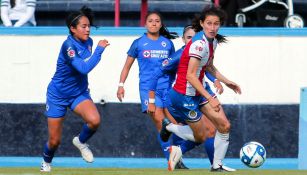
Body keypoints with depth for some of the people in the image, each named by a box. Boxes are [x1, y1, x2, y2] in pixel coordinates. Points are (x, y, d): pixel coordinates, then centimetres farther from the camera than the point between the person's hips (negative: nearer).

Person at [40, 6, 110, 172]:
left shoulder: (88, 42, -5)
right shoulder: (69, 45, -26)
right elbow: (84, 68, -38)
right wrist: (99, 49, -33)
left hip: (79, 93, 5)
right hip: (58, 95, -4)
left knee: (94, 120, -27)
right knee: (55, 140, 5)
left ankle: (81, 141, 5)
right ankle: (46, 162, 38)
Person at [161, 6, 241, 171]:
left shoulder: (213, 40, 4)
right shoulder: (199, 43, -26)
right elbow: (190, 76, -30)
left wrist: (226, 82, 17)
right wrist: (210, 98, -32)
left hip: (200, 89, 9)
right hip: (185, 95, -9)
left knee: (224, 126, 0)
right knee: (200, 136, 3)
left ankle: (217, 165, 14)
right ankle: (168, 128, 25)